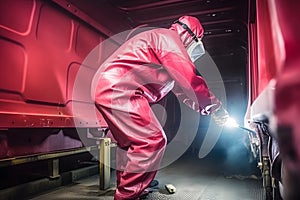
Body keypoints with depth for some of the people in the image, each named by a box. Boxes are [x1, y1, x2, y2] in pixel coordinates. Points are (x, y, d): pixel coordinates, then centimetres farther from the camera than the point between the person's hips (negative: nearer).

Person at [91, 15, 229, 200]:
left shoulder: (160, 40, 28)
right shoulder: (169, 36, -4)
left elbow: (181, 88, 28)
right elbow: (189, 78, -17)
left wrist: (207, 108, 23)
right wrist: (215, 106, -7)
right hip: (119, 89, -11)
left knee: (130, 142, 21)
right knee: (153, 141, -13)